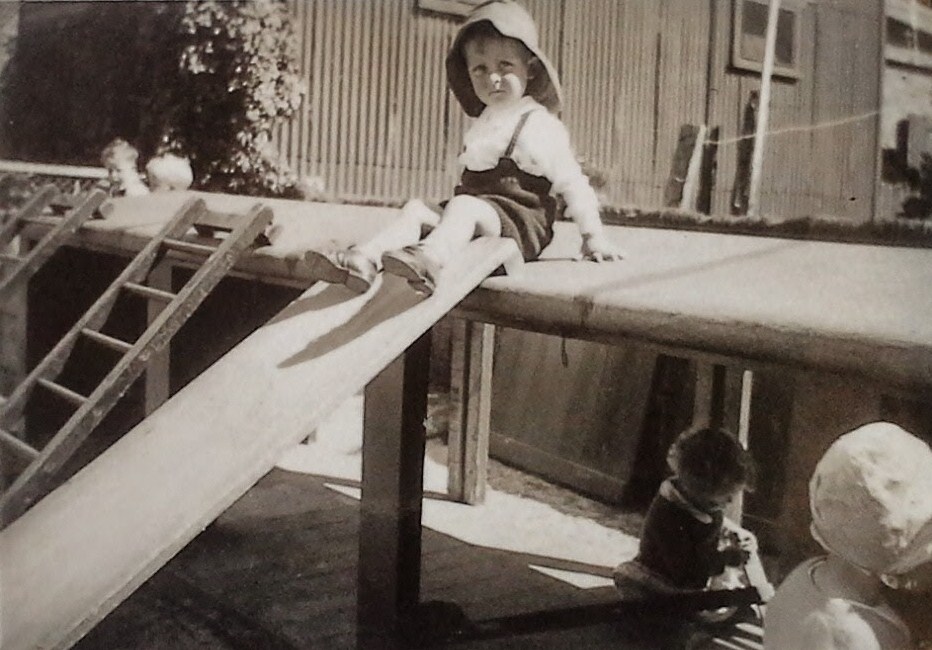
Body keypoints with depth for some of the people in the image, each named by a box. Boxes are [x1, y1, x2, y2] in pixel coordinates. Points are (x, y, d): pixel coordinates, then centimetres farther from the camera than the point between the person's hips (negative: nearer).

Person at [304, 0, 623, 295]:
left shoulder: (541, 125, 1)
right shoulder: (482, 124, 22)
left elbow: (572, 182, 0)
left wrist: (594, 236, -3)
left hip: (520, 221, -7)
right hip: (475, 215, 7)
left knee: (464, 206, -34)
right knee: (416, 208, -10)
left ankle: (430, 257, -64)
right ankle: (364, 258, -31)